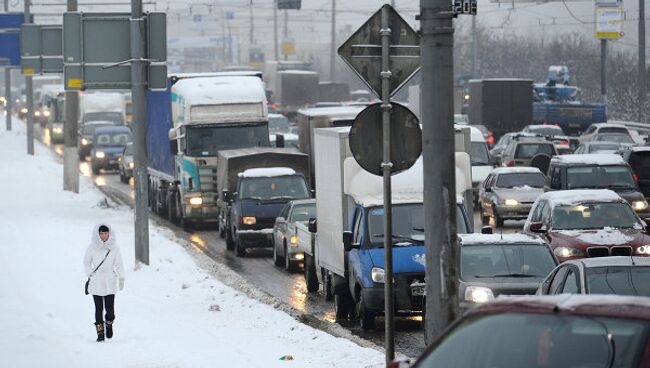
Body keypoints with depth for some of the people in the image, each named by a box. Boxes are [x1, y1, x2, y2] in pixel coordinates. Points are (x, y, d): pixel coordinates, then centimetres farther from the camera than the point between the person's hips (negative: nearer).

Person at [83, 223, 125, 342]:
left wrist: (121, 279, -1)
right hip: (96, 283, 0)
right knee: (98, 308, -2)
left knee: (110, 308, -4)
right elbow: (86, 262, 11)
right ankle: (100, 332, 4)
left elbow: (118, 263, 4)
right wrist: (90, 274, 2)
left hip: (110, 282, 0)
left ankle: (109, 324, 26)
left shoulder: (114, 248, 0)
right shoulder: (92, 248, -1)